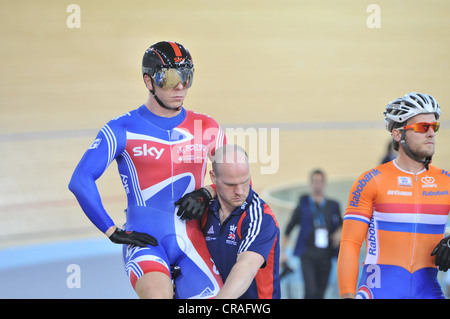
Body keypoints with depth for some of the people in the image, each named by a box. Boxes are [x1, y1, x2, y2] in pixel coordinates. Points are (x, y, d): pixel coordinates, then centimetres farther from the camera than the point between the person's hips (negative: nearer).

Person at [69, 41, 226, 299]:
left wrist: (206, 193, 0)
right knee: (159, 295, -33)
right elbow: (81, 181, -6)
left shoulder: (207, 129, 9)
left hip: (191, 242, 4)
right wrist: (113, 232, -9)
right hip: (144, 240, -4)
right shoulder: (122, 130, -1)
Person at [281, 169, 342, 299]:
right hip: (308, 255, -3)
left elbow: (341, 224, 25)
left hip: (325, 255, 3)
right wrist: (282, 252, 7)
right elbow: (289, 228, 10)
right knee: (311, 291, -16)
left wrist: (339, 233, 2)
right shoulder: (303, 206, 3)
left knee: (320, 293, 5)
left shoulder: (333, 206, 9)